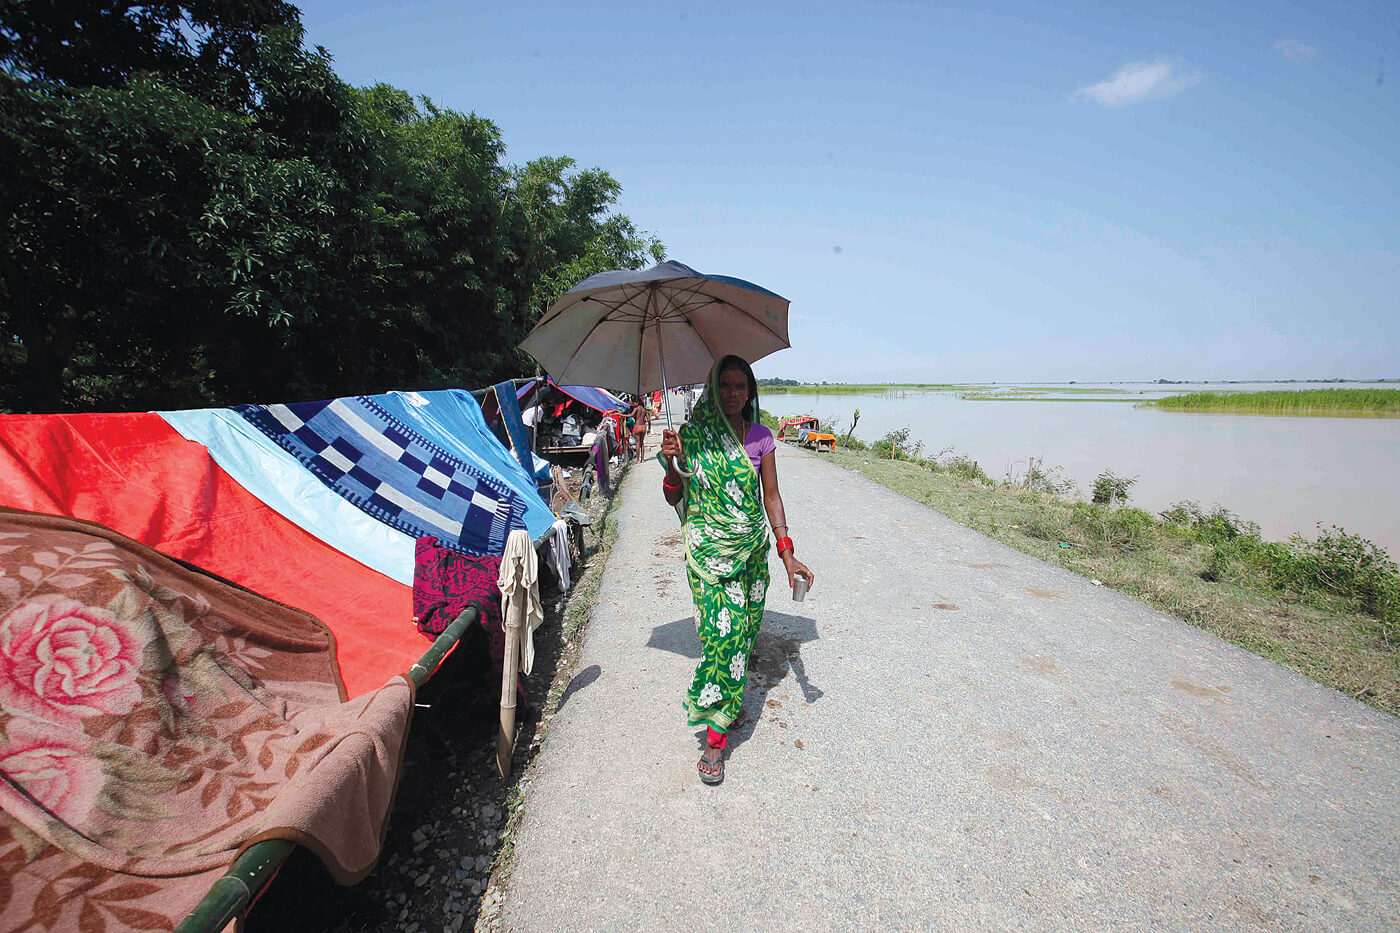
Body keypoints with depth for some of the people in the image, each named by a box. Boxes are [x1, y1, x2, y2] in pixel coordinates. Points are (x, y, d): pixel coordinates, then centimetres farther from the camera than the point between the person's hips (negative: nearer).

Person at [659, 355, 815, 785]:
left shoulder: (760, 437, 3)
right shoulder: (691, 436, -3)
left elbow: (771, 496, 4)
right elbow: (674, 498, 1)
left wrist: (786, 551, -2)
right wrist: (672, 464, -19)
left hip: (751, 547, 3)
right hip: (707, 549, -3)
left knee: (743, 631, 8)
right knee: (724, 632, -9)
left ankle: (727, 704, 34)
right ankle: (716, 736, 5)